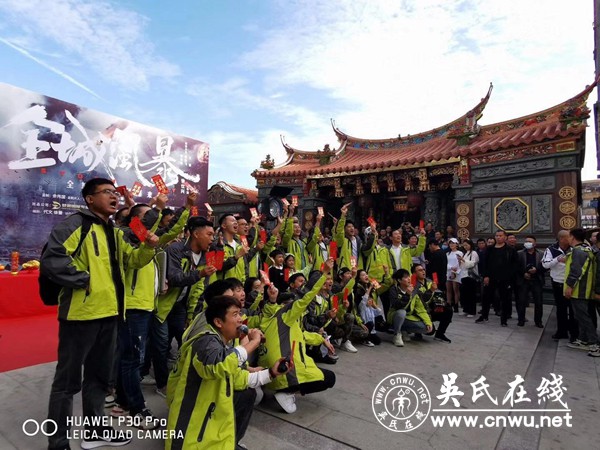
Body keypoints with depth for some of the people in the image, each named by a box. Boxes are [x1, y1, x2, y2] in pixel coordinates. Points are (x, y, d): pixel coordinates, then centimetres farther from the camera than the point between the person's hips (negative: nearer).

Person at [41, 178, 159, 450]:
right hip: (82, 312, -8)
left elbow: (132, 260, 14)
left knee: (99, 375, 20)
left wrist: (148, 247, -3)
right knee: (68, 379, 6)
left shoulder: (114, 232, 15)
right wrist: (84, 280, -17)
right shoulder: (75, 224, -11)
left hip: (108, 312, 9)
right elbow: (51, 260, -21)